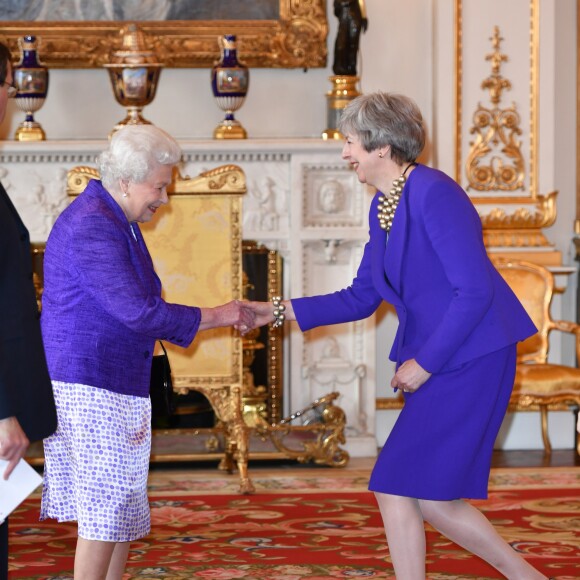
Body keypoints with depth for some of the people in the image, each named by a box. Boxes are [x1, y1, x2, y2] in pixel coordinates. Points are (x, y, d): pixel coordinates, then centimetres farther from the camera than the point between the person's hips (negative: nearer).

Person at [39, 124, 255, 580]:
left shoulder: (119, 221, 16)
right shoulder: (92, 227, -19)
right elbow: (138, 312, -22)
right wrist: (217, 317, -14)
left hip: (117, 384, 11)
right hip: (90, 385, -11)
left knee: (126, 511, 11)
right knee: (107, 512, -8)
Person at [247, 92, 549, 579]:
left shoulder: (433, 193, -17)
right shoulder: (383, 208, 11)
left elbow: (475, 290, -20)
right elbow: (360, 299, 17)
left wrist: (424, 363, -15)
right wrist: (281, 312, 9)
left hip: (470, 359, -9)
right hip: (431, 361, 9)